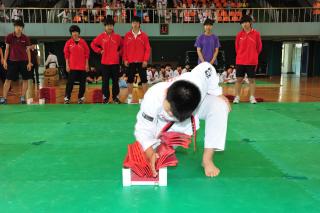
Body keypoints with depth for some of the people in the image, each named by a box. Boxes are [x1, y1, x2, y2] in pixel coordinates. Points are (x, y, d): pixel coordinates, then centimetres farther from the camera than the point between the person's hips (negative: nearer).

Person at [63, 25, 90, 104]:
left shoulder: (83, 42, 2)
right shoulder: (68, 42, 2)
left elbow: (87, 54, 4)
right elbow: (66, 54, 4)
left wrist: (87, 64, 0)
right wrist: (67, 65, -1)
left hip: (82, 67, 1)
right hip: (72, 66, 0)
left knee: (82, 83, 5)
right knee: (70, 82, -1)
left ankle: (80, 97, 16)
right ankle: (67, 97, 6)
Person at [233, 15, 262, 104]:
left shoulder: (256, 34, -2)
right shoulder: (239, 34, 2)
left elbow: (259, 47, 7)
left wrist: (253, 56, 13)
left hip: (252, 61, -1)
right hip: (240, 61, 1)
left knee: (252, 79, 5)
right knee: (239, 79, 3)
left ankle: (252, 97, 13)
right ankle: (237, 97, 12)